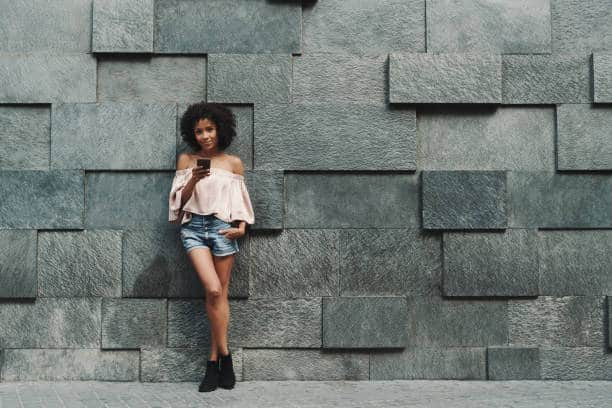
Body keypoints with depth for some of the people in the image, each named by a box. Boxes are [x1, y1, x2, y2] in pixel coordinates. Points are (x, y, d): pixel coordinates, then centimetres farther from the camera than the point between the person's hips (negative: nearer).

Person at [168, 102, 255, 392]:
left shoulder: (233, 163, 7)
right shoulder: (186, 160, 8)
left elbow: (241, 201, 12)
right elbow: (179, 200, 6)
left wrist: (241, 227, -4)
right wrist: (193, 180, -12)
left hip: (222, 227, 1)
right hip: (193, 227, -1)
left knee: (220, 294, 0)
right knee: (213, 291, -15)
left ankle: (213, 362, 9)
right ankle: (224, 356, -1)